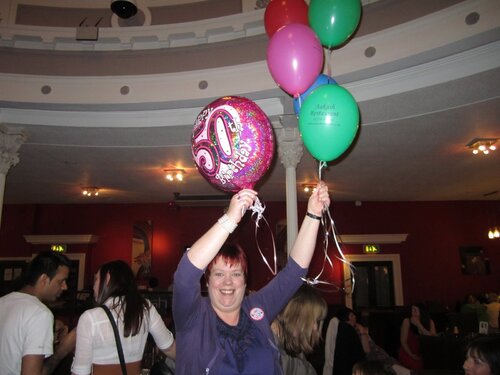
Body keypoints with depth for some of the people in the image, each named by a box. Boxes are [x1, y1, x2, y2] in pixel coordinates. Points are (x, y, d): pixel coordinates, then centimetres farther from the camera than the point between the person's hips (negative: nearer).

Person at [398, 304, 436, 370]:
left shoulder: (430, 322, 1)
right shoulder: (407, 321, -8)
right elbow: (403, 341, -6)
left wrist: (419, 325, -18)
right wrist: (411, 355, -13)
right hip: (408, 353, -3)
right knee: (416, 366, -23)